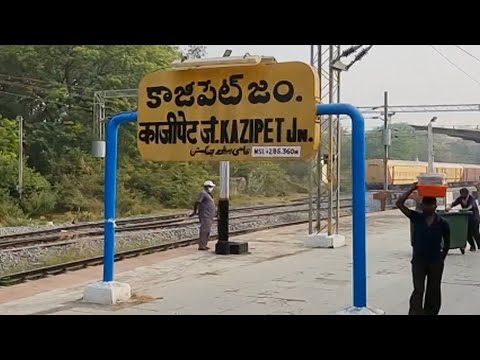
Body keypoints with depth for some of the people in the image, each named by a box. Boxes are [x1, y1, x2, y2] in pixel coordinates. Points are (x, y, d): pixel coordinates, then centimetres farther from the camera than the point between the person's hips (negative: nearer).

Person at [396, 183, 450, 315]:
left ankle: (430, 313, 24)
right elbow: (399, 204, -14)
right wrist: (412, 189, -16)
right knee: (418, 290, -7)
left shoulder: (442, 223, -6)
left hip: (436, 261, 1)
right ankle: (415, 312, -9)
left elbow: (447, 242, 8)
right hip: (418, 260, -1)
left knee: (433, 292, 10)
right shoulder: (416, 218, -6)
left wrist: (442, 258, 8)